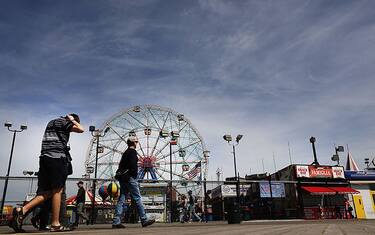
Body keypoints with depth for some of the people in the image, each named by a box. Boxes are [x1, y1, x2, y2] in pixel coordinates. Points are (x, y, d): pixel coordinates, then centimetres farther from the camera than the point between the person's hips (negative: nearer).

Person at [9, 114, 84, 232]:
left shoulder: (52, 122, 26)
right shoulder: (63, 121, 0)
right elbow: (81, 129, -7)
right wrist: (72, 120, 6)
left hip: (45, 158, 8)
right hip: (57, 158, -8)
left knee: (46, 192, 6)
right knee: (57, 190, -6)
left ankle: (22, 210, -11)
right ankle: (55, 224, -4)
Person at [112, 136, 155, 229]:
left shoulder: (125, 152, 22)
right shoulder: (132, 151, -6)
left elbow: (121, 165, 19)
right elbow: (132, 164, -19)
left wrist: (121, 175, 14)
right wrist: (134, 174, -12)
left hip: (123, 179, 9)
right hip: (130, 178, -9)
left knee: (121, 199, 6)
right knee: (137, 198, -5)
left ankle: (116, 222, 3)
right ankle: (144, 220, 0)